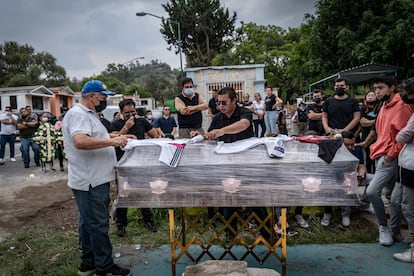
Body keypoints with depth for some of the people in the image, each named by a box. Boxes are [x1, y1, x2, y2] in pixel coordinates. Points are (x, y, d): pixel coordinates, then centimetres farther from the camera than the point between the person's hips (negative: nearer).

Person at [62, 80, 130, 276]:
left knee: (89, 223, 17)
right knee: (98, 225, -1)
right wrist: (112, 141, -27)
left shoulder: (89, 114, 18)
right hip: (89, 181, -11)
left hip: (95, 180, 11)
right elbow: (80, 141, -31)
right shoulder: (78, 114, -16)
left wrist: (119, 138, 15)